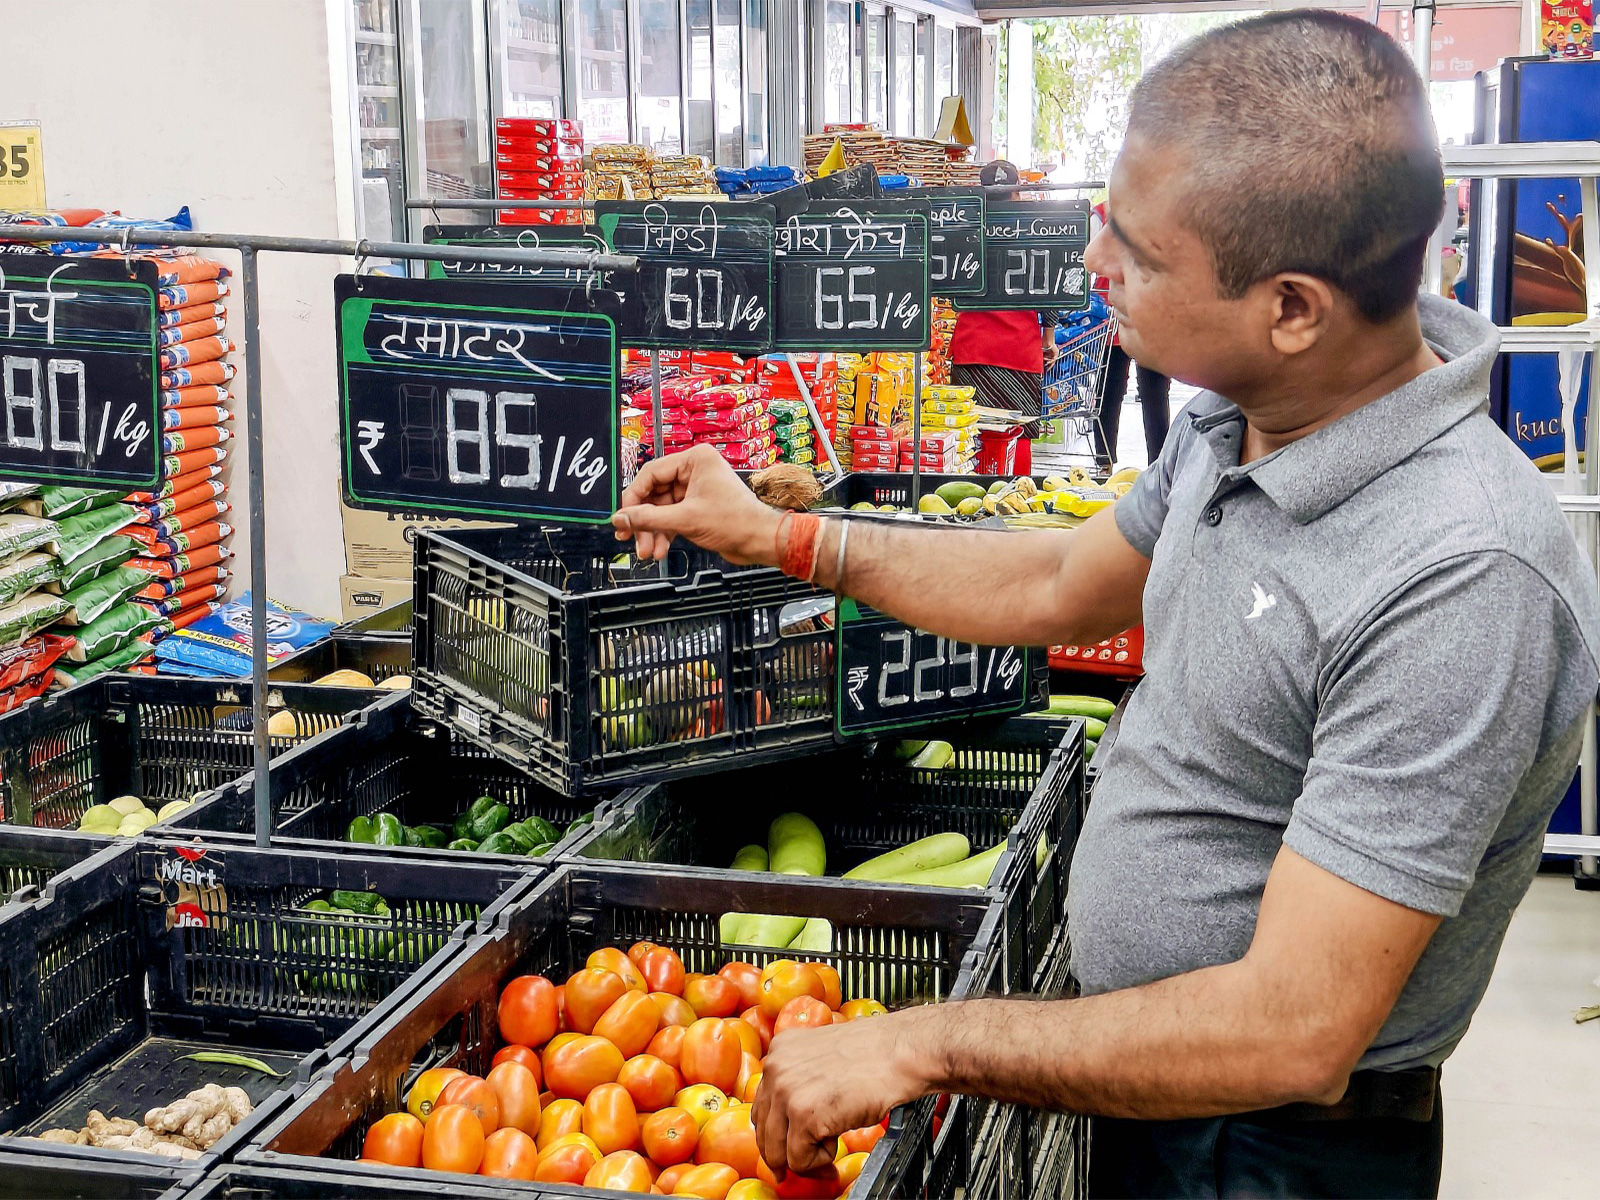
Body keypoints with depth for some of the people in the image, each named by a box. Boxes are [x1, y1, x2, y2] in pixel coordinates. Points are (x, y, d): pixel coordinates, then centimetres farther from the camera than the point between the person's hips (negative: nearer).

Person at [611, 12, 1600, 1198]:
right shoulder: (1238, 419, -6)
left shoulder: (1458, 581, -34)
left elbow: (1293, 1034, -33)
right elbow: (1060, 589, 14)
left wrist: (920, 1046, -26)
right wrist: (779, 536, 14)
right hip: (1138, 1066, 8)